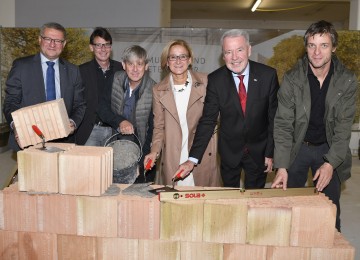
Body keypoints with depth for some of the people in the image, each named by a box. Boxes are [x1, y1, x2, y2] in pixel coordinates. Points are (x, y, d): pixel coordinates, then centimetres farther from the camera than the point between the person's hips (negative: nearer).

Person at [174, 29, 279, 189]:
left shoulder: (268, 75, -12)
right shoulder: (215, 80, -13)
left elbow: (274, 117, -5)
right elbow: (207, 120, -12)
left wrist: (271, 152, -3)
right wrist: (193, 159, -18)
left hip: (258, 151, 0)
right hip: (229, 152, 0)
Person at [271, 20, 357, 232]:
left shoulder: (347, 81, -10)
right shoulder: (292, 79, -13)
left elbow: (344, 126, -10)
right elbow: (283, 124, -13)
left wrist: (331, 163, -20)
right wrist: (282, 166, -20)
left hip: (330, 149, 1)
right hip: (297, 147, 0)